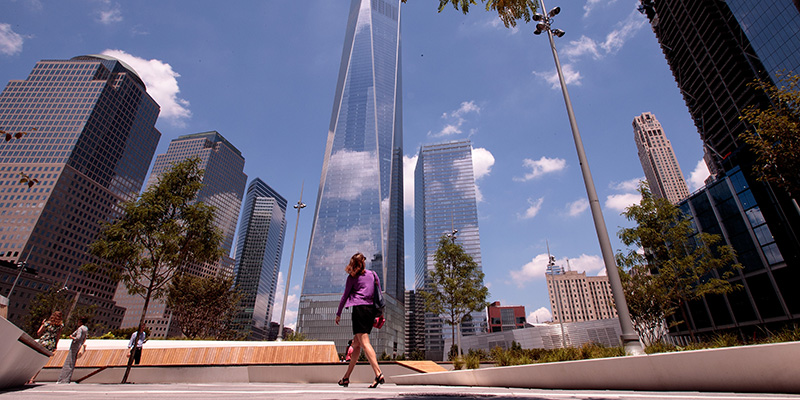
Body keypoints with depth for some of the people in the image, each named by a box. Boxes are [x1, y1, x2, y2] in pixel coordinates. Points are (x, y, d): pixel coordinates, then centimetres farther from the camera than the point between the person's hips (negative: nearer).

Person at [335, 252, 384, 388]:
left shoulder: (352, 277, 4)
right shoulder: (373, 275, 17)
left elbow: (345, 296, 7)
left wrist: (338, 313, 16)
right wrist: (378, 314, 20)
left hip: (359, 308, -6)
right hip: (372, 309, 6)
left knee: (364, 343, -10)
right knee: (356, 344, 13)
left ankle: (378, 374, -23)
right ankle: (346, 377, 19)